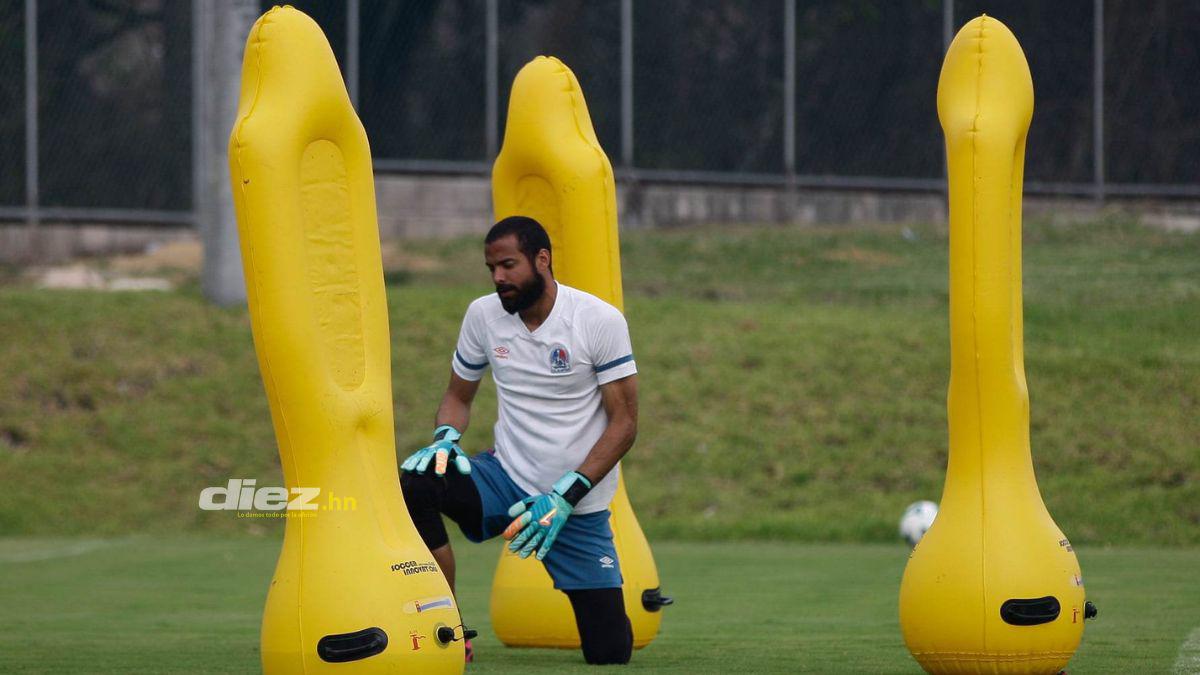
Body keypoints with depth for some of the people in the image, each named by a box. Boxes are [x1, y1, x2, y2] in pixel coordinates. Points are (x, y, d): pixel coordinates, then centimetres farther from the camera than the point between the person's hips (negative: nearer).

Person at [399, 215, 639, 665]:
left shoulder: (600, 321, -11)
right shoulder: (484, 315, 1)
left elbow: (624, 423, -10)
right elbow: (458, 395, 15)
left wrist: (564, 497, -20)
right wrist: (446, 438, -10)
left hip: (579, 505, -3)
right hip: (508, 478, 3)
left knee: (610, 652, -6)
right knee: (412, 484, -29)